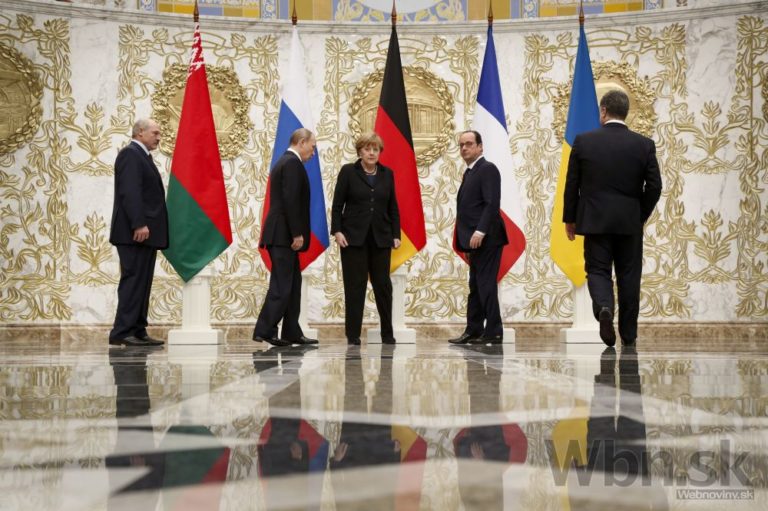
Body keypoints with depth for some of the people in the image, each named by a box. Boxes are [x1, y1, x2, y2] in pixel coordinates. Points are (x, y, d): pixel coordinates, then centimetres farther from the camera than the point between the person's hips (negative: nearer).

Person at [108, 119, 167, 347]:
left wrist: (144, 225, 16)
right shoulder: (130, 154, -8)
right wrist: (139, 224, -26)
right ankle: (122, 332, -10)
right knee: (133, 281, -11)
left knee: (141, 283, 8)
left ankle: (137, 331, 10)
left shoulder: (141, 156, 24)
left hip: (145, 233, 10)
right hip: (135, 233, -10)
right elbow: (129, 192, -19)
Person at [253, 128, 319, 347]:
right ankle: (264, 330, -6)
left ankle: (292, 333, 14)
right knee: (281, 285, -8)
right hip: (284, 235, -10)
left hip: (281, 235, 10)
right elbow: (291, 201, -20)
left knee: (293, 284, 11)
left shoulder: (283, 162, 21)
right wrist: (297, 234, -19)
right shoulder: (293, 163, -11)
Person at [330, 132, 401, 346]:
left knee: (383, 284, 4)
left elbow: (393, 207, 10)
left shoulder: (387, 174, 9)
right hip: (353, 236, -2)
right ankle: (353, 334, 6)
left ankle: (387, 333, 14)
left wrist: (396, 234, 4)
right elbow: (337, 205, -1)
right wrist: (337, 231, -10)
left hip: (381, 237, 3)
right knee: (355, 285, -1)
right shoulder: (348, 171, 0)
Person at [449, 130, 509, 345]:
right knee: (475, 286, 11)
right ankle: (474, 331, 17)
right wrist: (467, 242, 16)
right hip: (475, 240, 10)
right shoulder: (469, 172, 20)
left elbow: (492, 204, -18)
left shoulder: (487, 169, -8)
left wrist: (480, 231, -25)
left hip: (485, 239, -10)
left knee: (486, 284, -9)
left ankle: (494, 332, -5)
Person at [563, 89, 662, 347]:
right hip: (630, 222, 1)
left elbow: (571, 184, -1)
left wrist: (569, 219, 9)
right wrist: (641, 216, 13)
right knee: (628, 276, 10)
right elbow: (654, 186, -1)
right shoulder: (644, 144, -1)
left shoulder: (583, 141, -3)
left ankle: (604, 308, -22)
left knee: (597, 270, 6)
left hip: (595, 220, -1)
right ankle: (628, 333, 17)